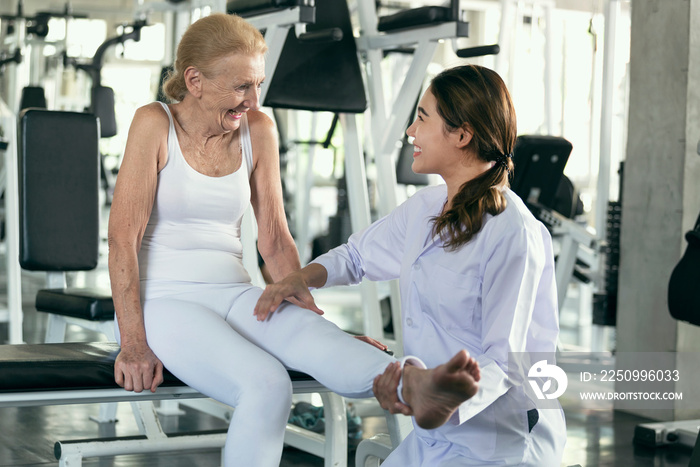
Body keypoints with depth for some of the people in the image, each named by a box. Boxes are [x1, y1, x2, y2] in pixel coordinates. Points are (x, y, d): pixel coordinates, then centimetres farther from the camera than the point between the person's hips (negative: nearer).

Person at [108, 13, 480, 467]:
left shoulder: (258, 130, 7)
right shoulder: (155, 124, -7)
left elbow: (275, 241, 10)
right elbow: (123, 236, -12)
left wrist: (316, 322, 2)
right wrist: (133, 342, -19)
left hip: (235, 296, 4)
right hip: (163, 302, -3)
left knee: (320, 339, -31)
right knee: (267, 384, -34)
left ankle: (415, 386, -59)